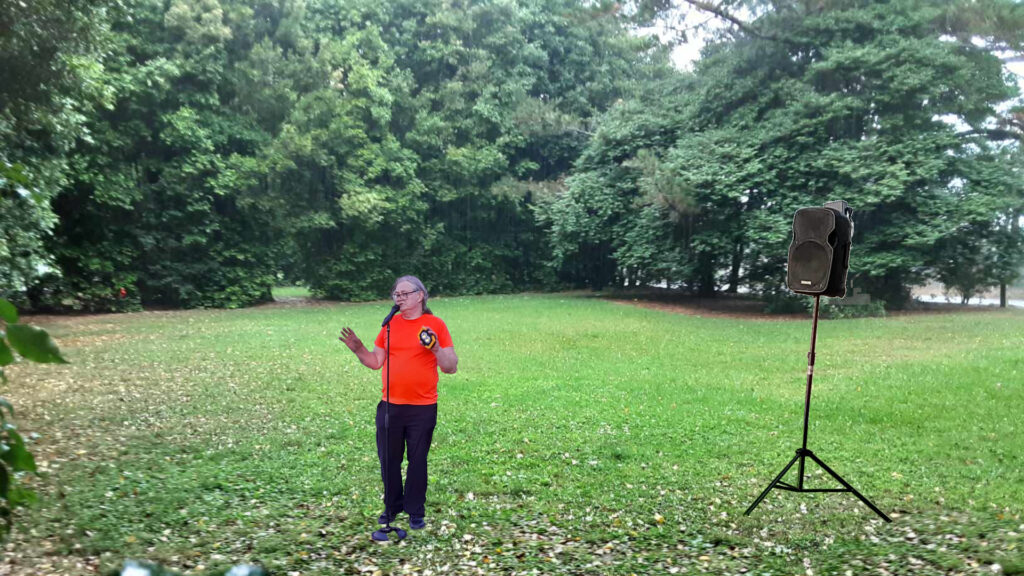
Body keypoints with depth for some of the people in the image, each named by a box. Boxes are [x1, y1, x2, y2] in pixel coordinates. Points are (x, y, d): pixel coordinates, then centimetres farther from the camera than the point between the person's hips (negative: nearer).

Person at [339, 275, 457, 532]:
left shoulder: (435, 325, -4)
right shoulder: (390, 324, 7)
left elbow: (451, 367, -5)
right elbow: (376, 362, 12)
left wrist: (436, 349, -22)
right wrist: (358, 349, -5)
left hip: (422, 408, -3)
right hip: (389, 406, 4)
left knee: (417, 460, 7)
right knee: (388, 459, 12)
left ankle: (416, 511, 22)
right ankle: (392, 506, 30)